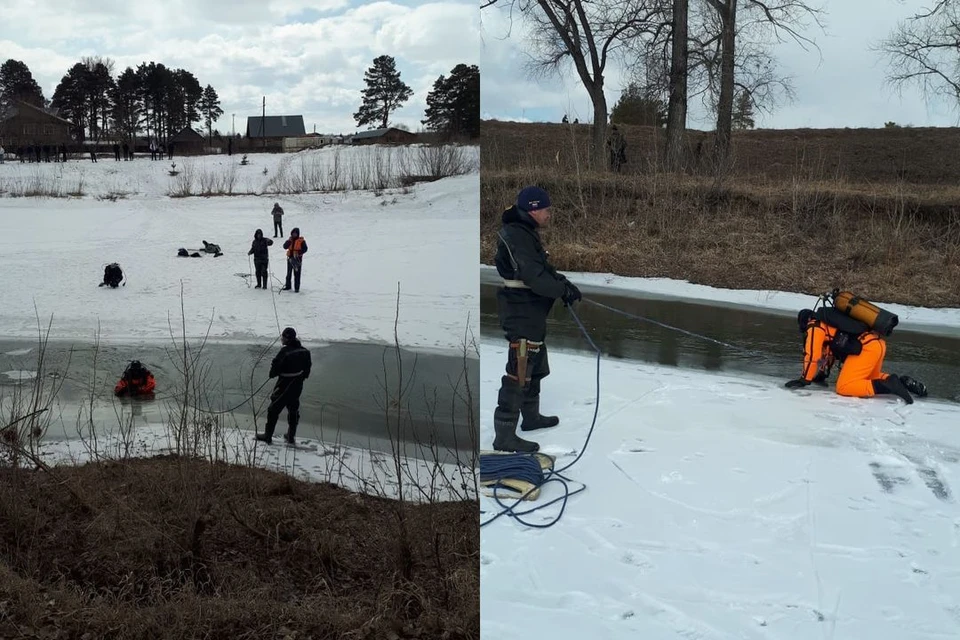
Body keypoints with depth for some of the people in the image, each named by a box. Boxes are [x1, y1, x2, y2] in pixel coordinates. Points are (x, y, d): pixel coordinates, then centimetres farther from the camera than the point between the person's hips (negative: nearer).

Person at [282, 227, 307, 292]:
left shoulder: (301, 241, -4)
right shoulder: (290, 240, 8)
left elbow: (305, 249, -9)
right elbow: (285, 247, -3)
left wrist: (299, 253, -22)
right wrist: (289, 241, -17)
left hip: (297, 259, -5)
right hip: (290, 258, 5)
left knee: (297, 274, -4)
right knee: (289, 273, 15)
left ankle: (297, 288, 1)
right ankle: (288, 286, 27)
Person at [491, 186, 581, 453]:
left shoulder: (525, 232, 13)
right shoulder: (516, 236, -21)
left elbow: (542, 268, 18)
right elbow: (533, 276, -26)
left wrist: (563, 282, 3)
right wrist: (564, 289, -16)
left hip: (531, 311, 11)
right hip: (521, 312, -11)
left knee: (535, 365, 24)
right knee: (520, 370, -10)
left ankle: (531, 416, 40)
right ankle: (504, 435, -7)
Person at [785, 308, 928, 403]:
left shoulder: (815, 326, 3)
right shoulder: (828, 322, 30)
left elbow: (812, 355, -2)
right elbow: (829, 351, 38)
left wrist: (804, 380, 6)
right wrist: (822, 375, 43)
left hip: (866, 348, -9)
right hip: (878, 344, 9)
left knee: (843, 388, -10)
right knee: (869, 378, 32)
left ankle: (887, 386, -21)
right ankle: (903, 382, 12)